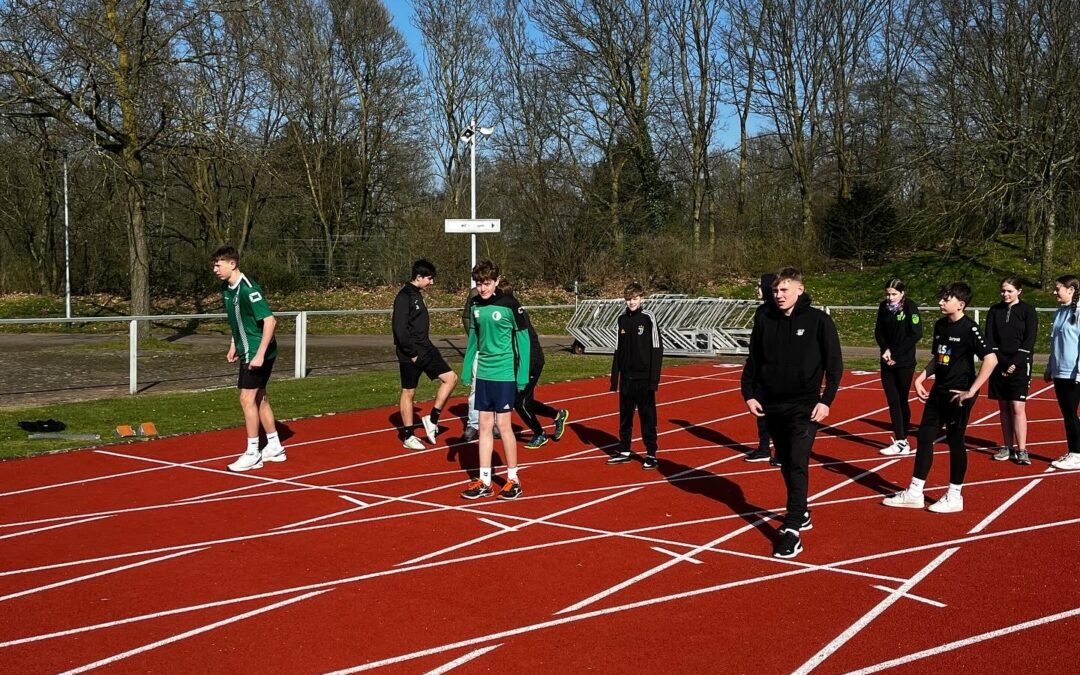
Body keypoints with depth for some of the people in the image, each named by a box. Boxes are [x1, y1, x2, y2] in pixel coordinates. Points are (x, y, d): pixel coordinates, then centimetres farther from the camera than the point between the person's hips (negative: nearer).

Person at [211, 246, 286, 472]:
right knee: (259, 398, 14)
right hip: (247, 351, 9)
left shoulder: (248, 289, -21)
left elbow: (270, 320, -26)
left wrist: (260, 354, -28)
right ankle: (274, 447, 25)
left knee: (248, 399, -8)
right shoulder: (226, 288, 7)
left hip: (259, 353, -9)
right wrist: (233, 345, 17)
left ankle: (253, 454, 0)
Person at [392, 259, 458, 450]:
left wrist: (424, 347, 15)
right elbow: (400, 328, -22)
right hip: (411, 353, -9)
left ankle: (432, 419, 11)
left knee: (450, 378, 3)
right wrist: (412, 353, -19)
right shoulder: (404, 297, -16)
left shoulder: (417, 294, 13)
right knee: (409, 392, 2)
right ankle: (408, 436, 13)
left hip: (425, 348, 9)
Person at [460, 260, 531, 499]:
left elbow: (523, 338, -9)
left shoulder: (509, 304, -12)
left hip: (504, 374, -6)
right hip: (483, 373, 6)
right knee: (484, 425, 8)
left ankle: (513, 480, 13)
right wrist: (467, 368, 13)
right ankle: (484, 482, 15)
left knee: (503, 425, -1)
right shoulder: (476, 305, 5)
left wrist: (522, 375, -12)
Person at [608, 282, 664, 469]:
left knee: (647, 416, 0)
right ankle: (624, 451, 22)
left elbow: (657, 350, -9)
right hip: (626, 377, 5)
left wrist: (654, 379, -14)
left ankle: (651, 454, 7)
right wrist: (614, 377, 9)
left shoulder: (648, 318, -7)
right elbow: (618, 351, 12)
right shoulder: (622, 319, 7)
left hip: (644, 378, -5)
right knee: (625, 415, 11)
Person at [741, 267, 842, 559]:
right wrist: (749, 393, 3)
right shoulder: (764, 319, 2)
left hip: (804, 407, -5)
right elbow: (753, 360, 10)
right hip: (772, 405, 5)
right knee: (785, 464, 14)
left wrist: (827, 400, -12)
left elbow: (834, 363, -6)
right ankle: (800, 514, 32)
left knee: (798, 465, -10)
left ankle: (792, 530, -8)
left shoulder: (818, 320, -8)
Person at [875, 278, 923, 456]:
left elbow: (916, 334, -15)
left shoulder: (911, 307, -11)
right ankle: (900, 441, 6)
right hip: (887, 362, 5)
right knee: (892, 402, 2)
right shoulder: (884, 307, 4)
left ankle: (902, 440, 17)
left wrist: (896, 354, -14)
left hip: (905, 363, -5)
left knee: (902, 401, 5)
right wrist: (886, 350, -8)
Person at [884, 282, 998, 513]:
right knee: (924, 437, 8)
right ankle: (914, 493, 16)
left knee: (955, 441, 2)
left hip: (958, 395, -7)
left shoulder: (969, 328, -15)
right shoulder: (940, 325, 8)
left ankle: (954, 497, 16)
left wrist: (971, 391, -22)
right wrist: (921, 377, 6)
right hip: (938, 391, 8)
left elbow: (991, 359, -22)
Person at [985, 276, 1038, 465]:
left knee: (1018, 407, -9)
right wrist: (996, 360, -7)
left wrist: (1015, 363, -13)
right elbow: (989, 338, 5)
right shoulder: (995, 311, 8)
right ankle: (1007, 447, 13)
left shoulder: (1027, 311, -1)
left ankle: (1021, 450, -7)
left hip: (1019, 366, -4)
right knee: (1004, 408, 7)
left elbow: (1029, 340, -6)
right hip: (999, 365, 4)